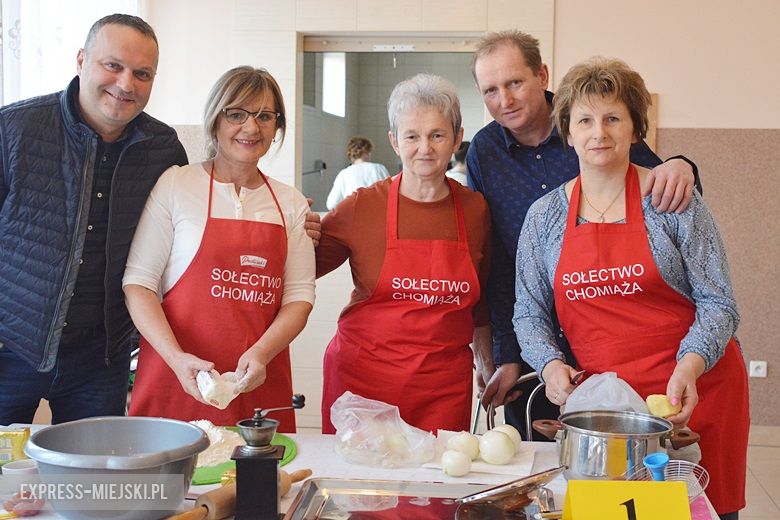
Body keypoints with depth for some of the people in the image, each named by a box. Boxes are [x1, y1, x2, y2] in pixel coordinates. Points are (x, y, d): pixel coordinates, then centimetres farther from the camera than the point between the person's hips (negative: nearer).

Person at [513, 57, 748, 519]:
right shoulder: (544, 216, 4)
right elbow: (529, 314, 8)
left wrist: (689, 366, -20)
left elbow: (718, 303, -4)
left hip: (693, 394, -1)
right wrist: (550, 363, -10)